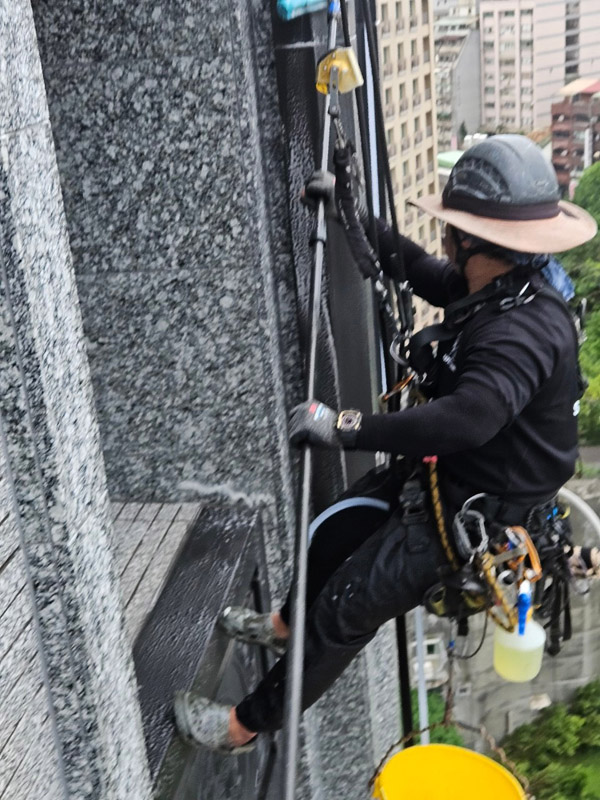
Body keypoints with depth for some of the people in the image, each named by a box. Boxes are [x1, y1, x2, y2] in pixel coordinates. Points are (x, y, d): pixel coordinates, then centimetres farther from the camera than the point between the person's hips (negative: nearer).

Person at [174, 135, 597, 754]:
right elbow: (430, 275, 16)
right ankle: (289, 623, 53)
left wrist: (347, 428, -44)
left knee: (345, 609, -2)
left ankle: (246, 726, 17)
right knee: (338, 527, 24)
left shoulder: (526, 329, -34)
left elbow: (468, 418, -49)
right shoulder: (497, 288, -4)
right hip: (449, 475, 9)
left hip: (476, 512, -9)